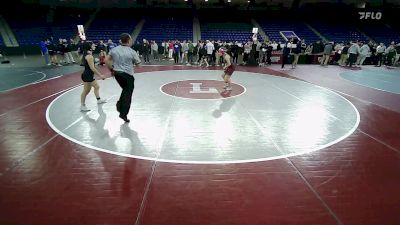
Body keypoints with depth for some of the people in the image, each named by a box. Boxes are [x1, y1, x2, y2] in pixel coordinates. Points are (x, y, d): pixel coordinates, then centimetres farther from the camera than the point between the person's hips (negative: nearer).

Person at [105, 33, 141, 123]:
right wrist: (137, 57, 14)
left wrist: (111, 69, 14)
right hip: (128, 75, -5)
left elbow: (106, 60, 3)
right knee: (127, 94, 4)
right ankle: (123, 114, 7)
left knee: (125, 90, 28)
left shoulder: (114, 49, 3)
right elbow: (138, 64, -3)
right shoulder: (132, 52, -10)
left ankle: (120, 104, 12)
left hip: (117, 73, 6)